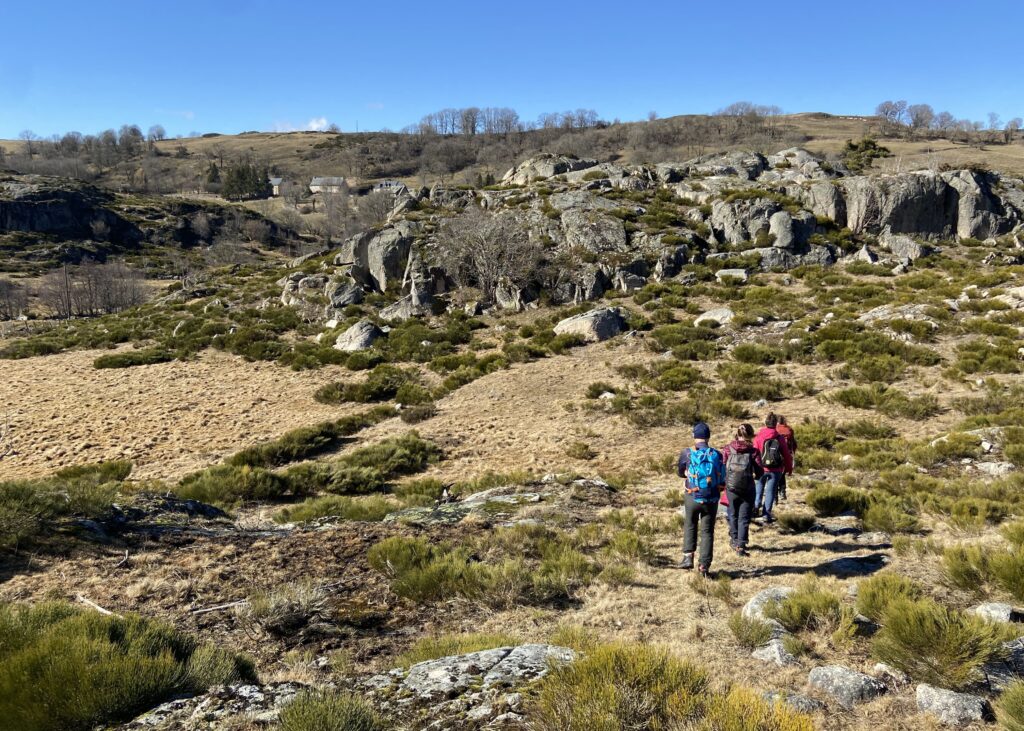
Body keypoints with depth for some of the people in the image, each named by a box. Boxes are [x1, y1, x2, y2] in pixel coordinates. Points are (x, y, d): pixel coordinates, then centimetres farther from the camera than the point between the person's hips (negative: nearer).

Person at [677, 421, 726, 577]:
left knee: (690, 526, 20)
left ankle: (688, 556, 12)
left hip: (692, 498, 0)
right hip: (711, 500, 1)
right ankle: (704, 565, 7)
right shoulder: (717, 455, -5)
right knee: (707, 531, 9)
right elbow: (722, 480, 0)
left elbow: (680, 472, 8)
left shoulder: (687, 453, -8)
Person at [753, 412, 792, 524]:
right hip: (776, 470, 0)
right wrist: (789, 468, 13)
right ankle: (766, 515, 4)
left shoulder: (758, 437, -7)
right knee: (770, 491, 5)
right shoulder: (780, 438, -4)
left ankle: (756, 506, 12)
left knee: (759, 487, 23)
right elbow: (786, 455, 1)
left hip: (761, 469, 0)